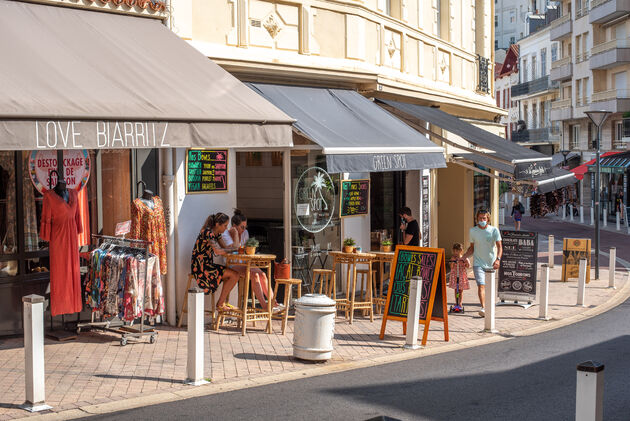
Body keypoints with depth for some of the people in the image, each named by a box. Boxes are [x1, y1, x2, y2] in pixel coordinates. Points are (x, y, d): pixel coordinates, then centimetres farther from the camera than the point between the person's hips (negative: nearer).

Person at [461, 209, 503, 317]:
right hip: (478, 263, 0)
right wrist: (464, 256, -3)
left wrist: (498, 259, -25)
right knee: (481, 285, -18)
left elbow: (499, 246, -8)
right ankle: (483, 308, -26)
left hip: (491, 263, 0)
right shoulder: (473, 231, 2)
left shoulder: (494, 230, -4)